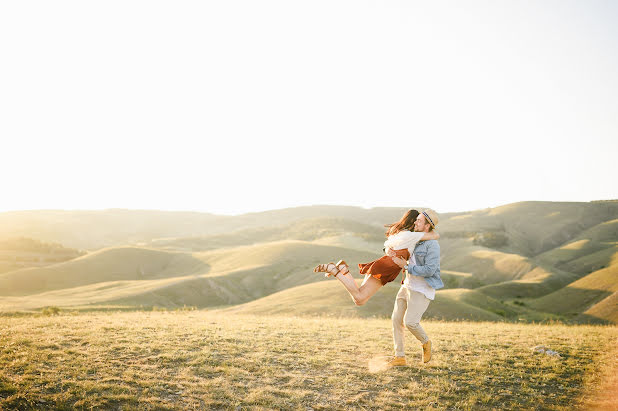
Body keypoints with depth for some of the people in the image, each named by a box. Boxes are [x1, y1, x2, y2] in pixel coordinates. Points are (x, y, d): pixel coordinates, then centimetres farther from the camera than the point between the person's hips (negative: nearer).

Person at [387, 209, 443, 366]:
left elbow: (429, 270, -25)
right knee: (396, 319, 4)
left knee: (410, 322, -15)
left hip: (423, 290, -8)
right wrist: (391, 252, -3)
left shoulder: (432, 245, -18)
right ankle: (399, 357, 13)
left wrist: (406, 266, -24)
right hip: (407, 286, 8)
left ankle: (426, 342, 17)